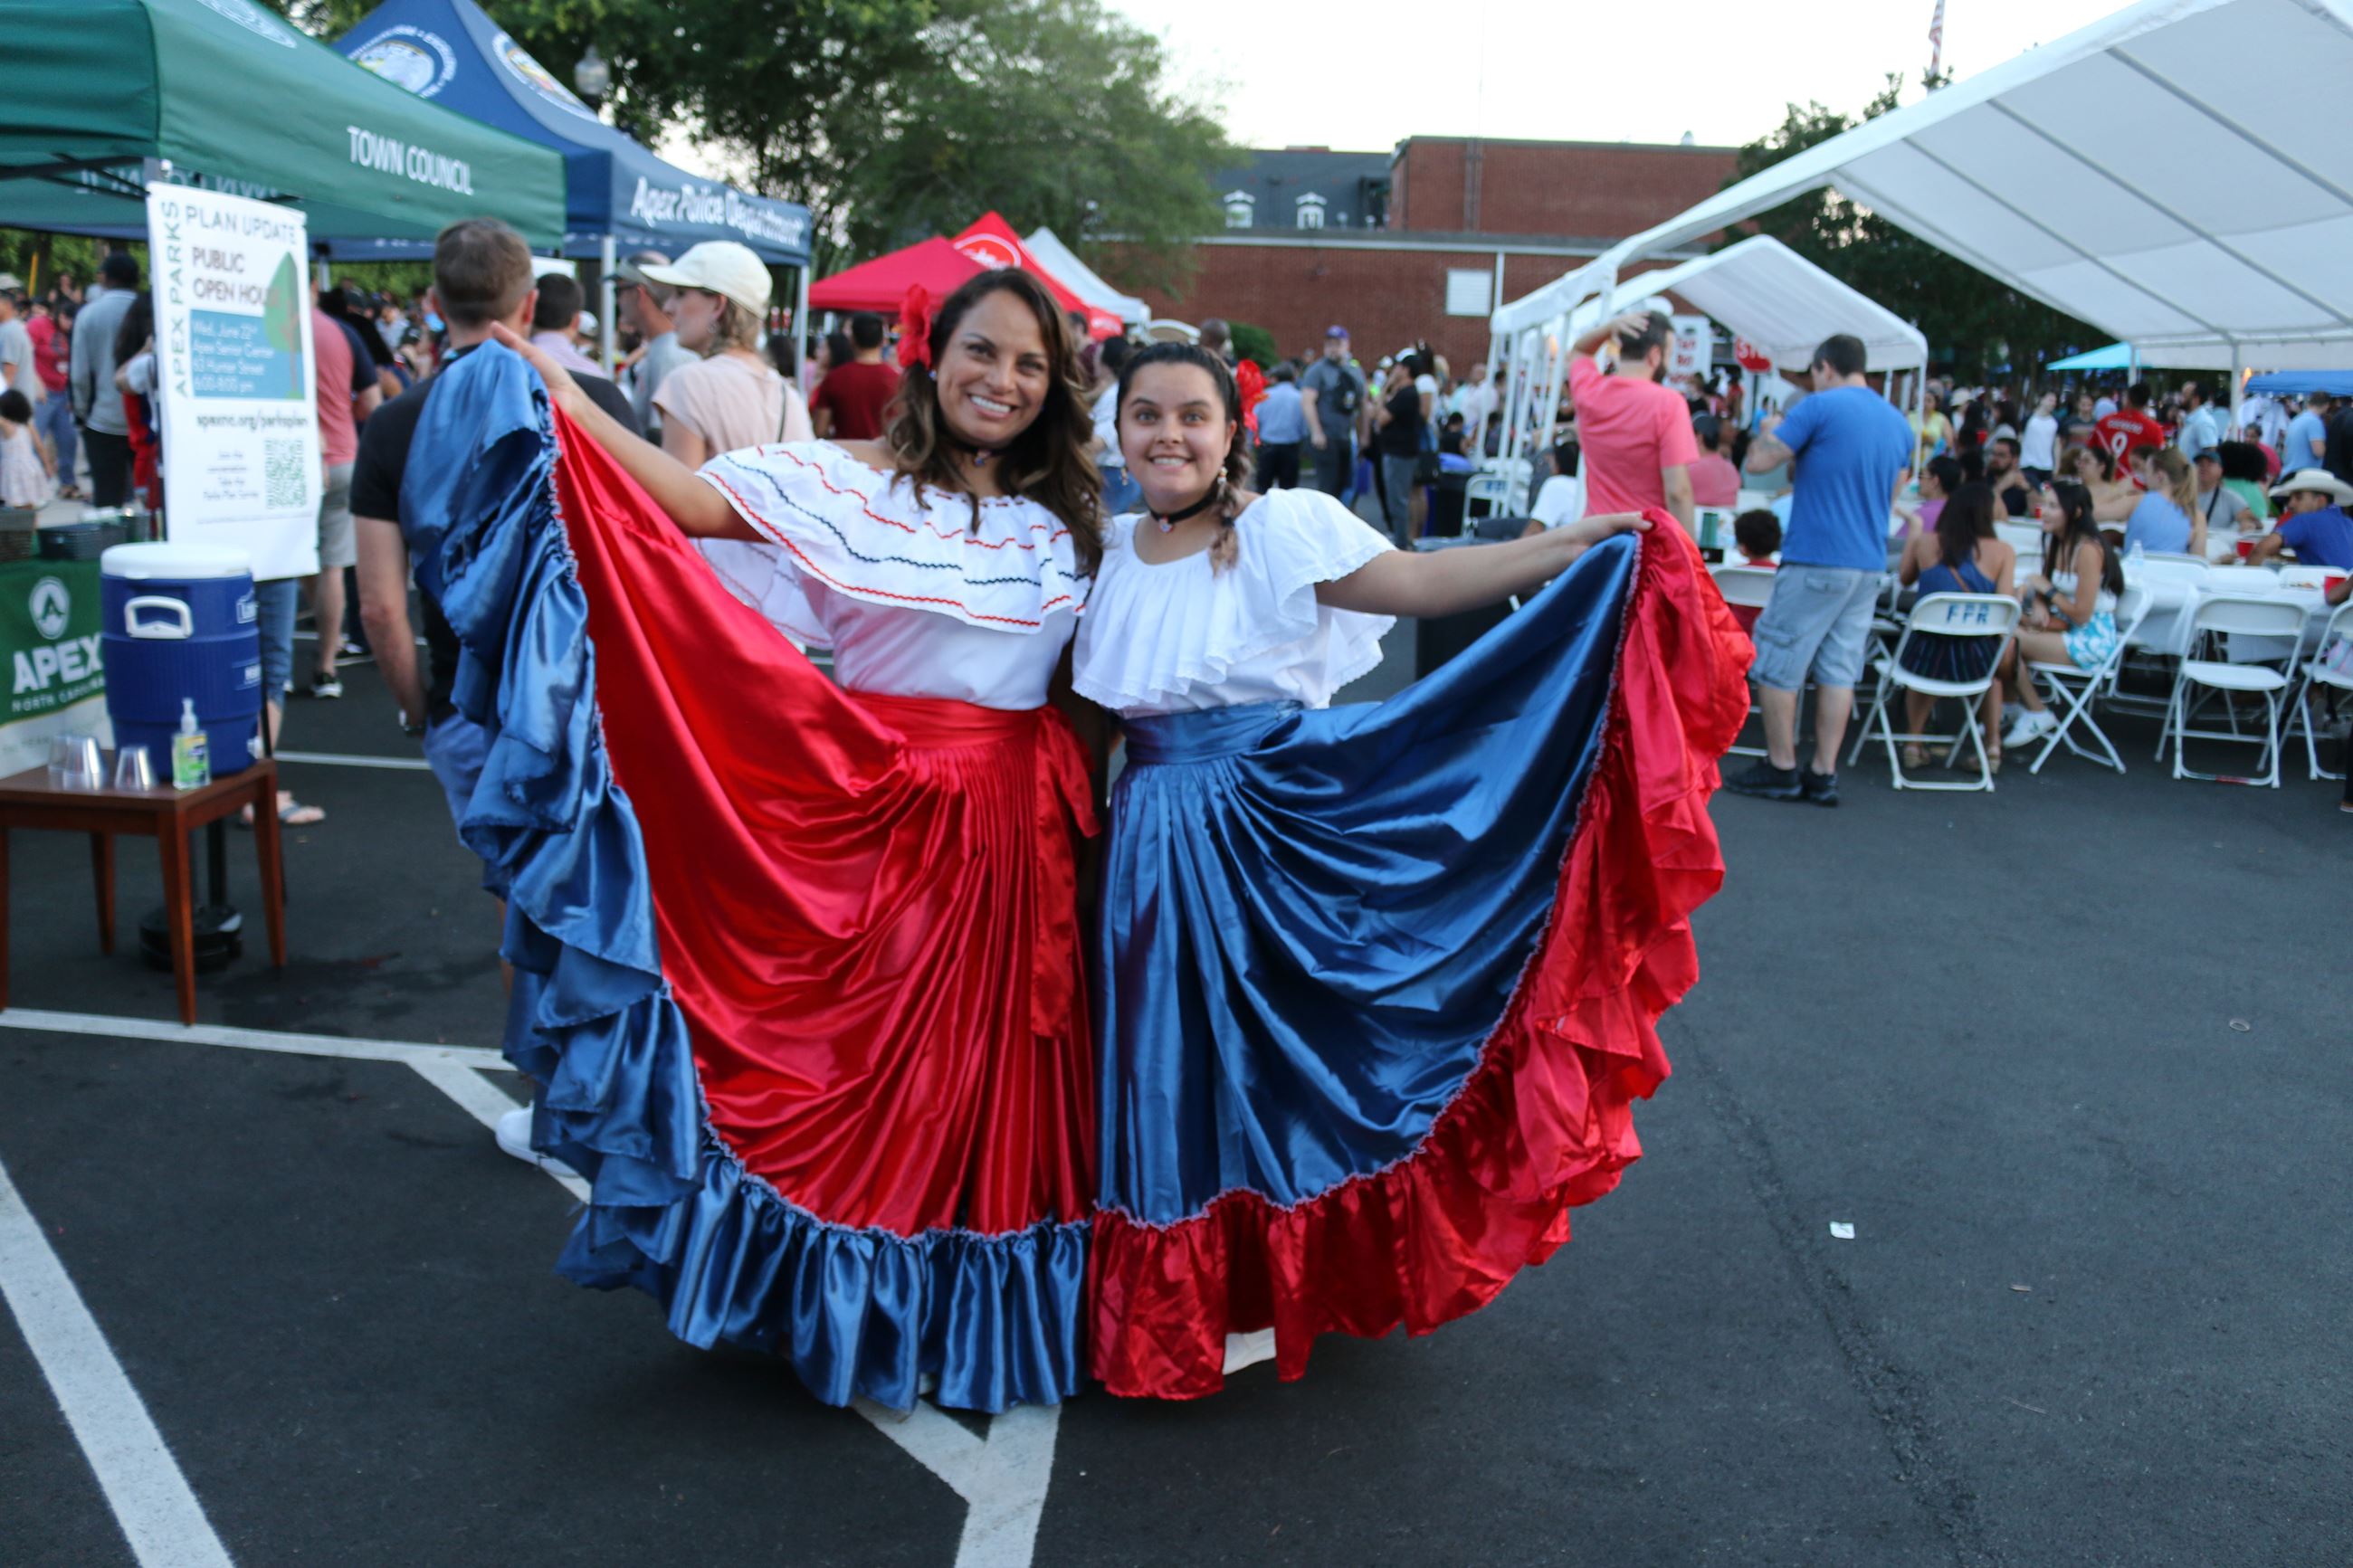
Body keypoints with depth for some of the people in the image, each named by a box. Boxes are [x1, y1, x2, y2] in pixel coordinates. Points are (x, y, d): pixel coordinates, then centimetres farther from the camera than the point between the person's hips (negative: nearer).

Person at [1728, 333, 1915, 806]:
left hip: (1816, 561, -7)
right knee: (1838, 670, 9)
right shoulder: (1899, 422, 13)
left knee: (1777, 664, 3)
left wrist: (1769, 430, 10)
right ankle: (1824, 775, 9)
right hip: (1870, 563, 7)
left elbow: (1760, 461, -10)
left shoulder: (1819, 407, -10)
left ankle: (1780, 770, 7)